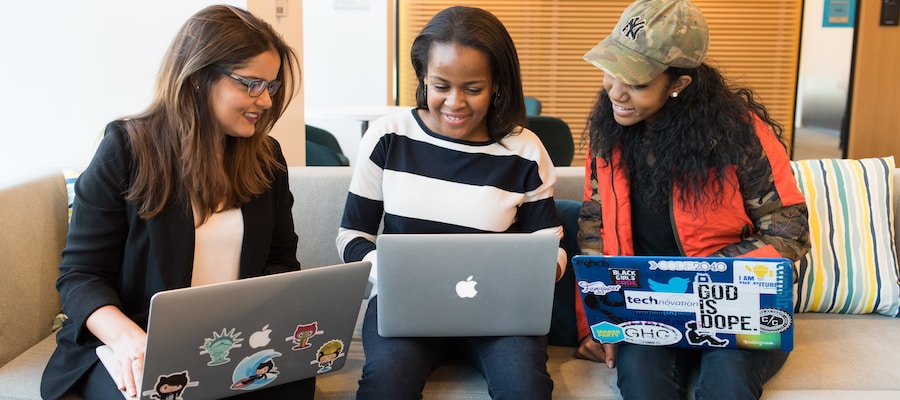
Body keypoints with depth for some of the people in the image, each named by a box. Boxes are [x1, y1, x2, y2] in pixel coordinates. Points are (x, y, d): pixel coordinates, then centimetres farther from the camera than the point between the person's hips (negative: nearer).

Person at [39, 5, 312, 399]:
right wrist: (128, 337, -28)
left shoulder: (266, 157, 6)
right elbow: (80, 273, -8)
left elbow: (281, 260, 9)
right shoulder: (128, 147, -6)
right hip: (140, 345, -3)